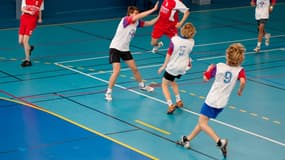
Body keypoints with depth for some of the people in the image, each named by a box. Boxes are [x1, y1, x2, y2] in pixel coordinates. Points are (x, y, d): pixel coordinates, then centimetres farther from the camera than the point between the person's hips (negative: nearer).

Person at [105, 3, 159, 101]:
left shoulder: (137, 22, -1)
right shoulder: (125, 20, -21)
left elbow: (149, 23, 6)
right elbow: (138, 16, -36)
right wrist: (153, 10, -35)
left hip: (125, 49, 7)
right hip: (115, 48, -7)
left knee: (134, 68, 13)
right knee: (116, 71, -16)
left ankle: (142, 85, 35)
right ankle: (108, 92, -4)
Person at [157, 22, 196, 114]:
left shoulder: (174, 39, -21)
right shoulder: (191, 42, -10)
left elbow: (169, 54, -15)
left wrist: (164, 66, -6)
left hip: (172, 67, -5)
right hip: (183, 67, 5)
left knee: (164, 84, 12)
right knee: (172, 81, 32)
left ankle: (170, 105, -2)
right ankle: (179, 101, 31)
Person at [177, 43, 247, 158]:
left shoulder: (218, 67, -10)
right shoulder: (240, 70, -8)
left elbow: (206, 78, 0)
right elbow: (243, 81, -28)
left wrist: (209, 69, 18)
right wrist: (240, 91, -8)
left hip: (211, 100, -4)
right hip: (222, 103, 4)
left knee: (202, 123, -1)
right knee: (202, 121, 18)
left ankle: (219, 141, -19)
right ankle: (187, 140, 25)